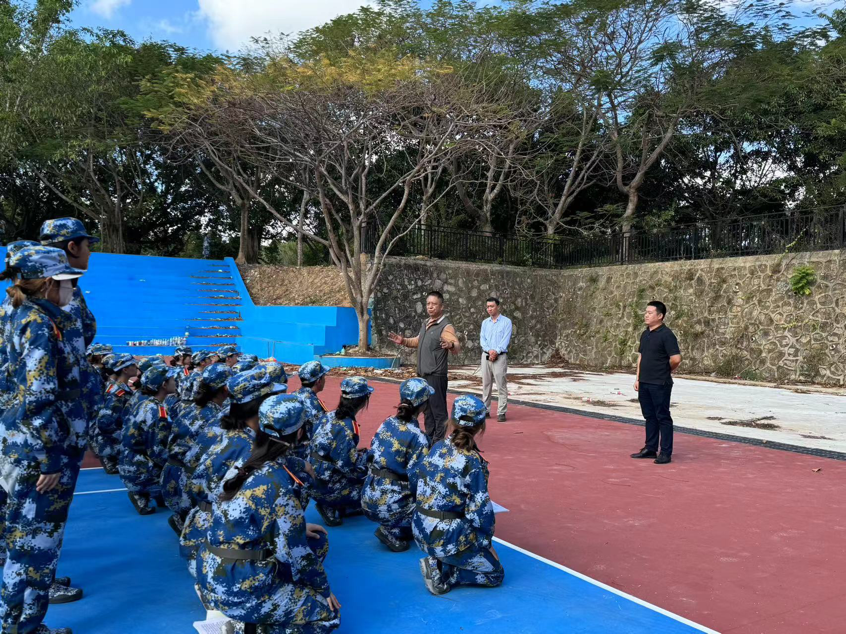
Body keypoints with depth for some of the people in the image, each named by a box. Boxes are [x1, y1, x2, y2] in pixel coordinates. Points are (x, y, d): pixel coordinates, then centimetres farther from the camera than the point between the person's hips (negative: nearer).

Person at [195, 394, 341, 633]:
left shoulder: (243, 465, 2)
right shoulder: (280, 481, -20)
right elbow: (294, 552, -15)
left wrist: (299, 528, 16)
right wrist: (323, 587, 0)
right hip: (239, 589, -8)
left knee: (316, 541, 17)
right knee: (328, 613, 8)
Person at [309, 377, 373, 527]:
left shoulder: (328, 416, 0)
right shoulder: (346, 428, -24)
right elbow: (349, 466, -23)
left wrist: (357, 453, 10)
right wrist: (369, 456, -6)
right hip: (325, 487, -8)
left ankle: (344, 507, 14)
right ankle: (331, 507, 3)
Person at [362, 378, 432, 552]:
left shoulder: (387, 423, 3)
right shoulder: (417, 437, -16)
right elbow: (416, 480, -17)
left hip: (368, 499, 7)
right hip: (389, 506, -7)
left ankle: (391, 527, 13)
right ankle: (394, 531, 0)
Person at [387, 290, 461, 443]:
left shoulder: (446, 326, -13)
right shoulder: (425, 324, 14)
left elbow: (457, 347, -25)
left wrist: (451, 345, -46)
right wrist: (403, 341, 18)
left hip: (436, 376, -9)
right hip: (423, 375, 9)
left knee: (439, 410, -4)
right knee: (427, 409, 17)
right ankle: (429, 439, 27)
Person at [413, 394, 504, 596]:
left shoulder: (436, 448, 1)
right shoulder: (473, 462, -17)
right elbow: (480, 512, -15)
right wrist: (486, 543, 4)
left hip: (420, 531, 7)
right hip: (447, 537, -7)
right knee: (495, 575, 14)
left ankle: (439, 562, 11)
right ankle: (443, 574, -3)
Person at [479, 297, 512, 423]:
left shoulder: (506, 322, 0)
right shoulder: (485, 322, 14)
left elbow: (506, 340, -8)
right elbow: (482, 339, 4)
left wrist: (496, 351, -19)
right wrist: (489, 350, -13)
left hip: (500, 356, -5)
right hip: (486, 356, 5)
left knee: (501, 385, -6)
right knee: (486, 384, 8)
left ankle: (501, 413, -6)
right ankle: (485, 410, 15)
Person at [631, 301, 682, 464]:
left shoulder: (666, 334, -14)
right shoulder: (645, 334, 12)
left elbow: (676, 359, -19)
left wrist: (666, 371, -1)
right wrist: (638, 378, 13)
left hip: (660, 384, -8)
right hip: (644, 383, 8)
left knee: (663, 417, 0)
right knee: (649, 416, 15)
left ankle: (666, 453, 7)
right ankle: (650, 448, 24)